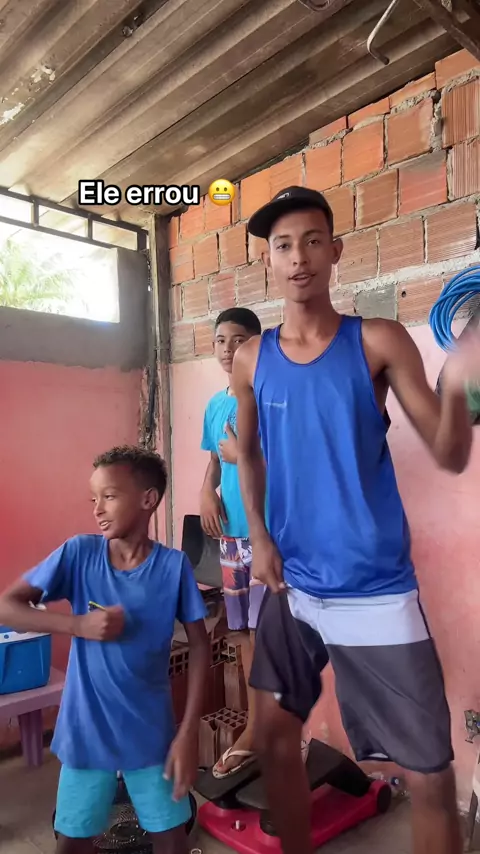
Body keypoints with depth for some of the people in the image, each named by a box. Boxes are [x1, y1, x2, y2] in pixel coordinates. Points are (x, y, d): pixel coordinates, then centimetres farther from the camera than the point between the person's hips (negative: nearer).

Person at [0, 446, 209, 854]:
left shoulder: (174, 565, -14)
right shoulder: (79, 552, -11)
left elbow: (199, 647, -8)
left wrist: (189, 732, -12)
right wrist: (79, 625, -24)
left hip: (151, 733, 0)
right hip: (86, 731, 1)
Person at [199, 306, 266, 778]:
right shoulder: (214, 406, 11)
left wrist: (244, 455, -17)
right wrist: (207, 491, 1)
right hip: (231, 533, 7)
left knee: (265, 634, -2)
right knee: (245, 632, 14)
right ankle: (256, 727, 29)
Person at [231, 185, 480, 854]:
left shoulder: (379, 342, -8)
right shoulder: (252, 359, 1)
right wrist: (258, 535, 3)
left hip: (376, 591, -3)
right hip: (290, 586, 4)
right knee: (275, 736, 18)